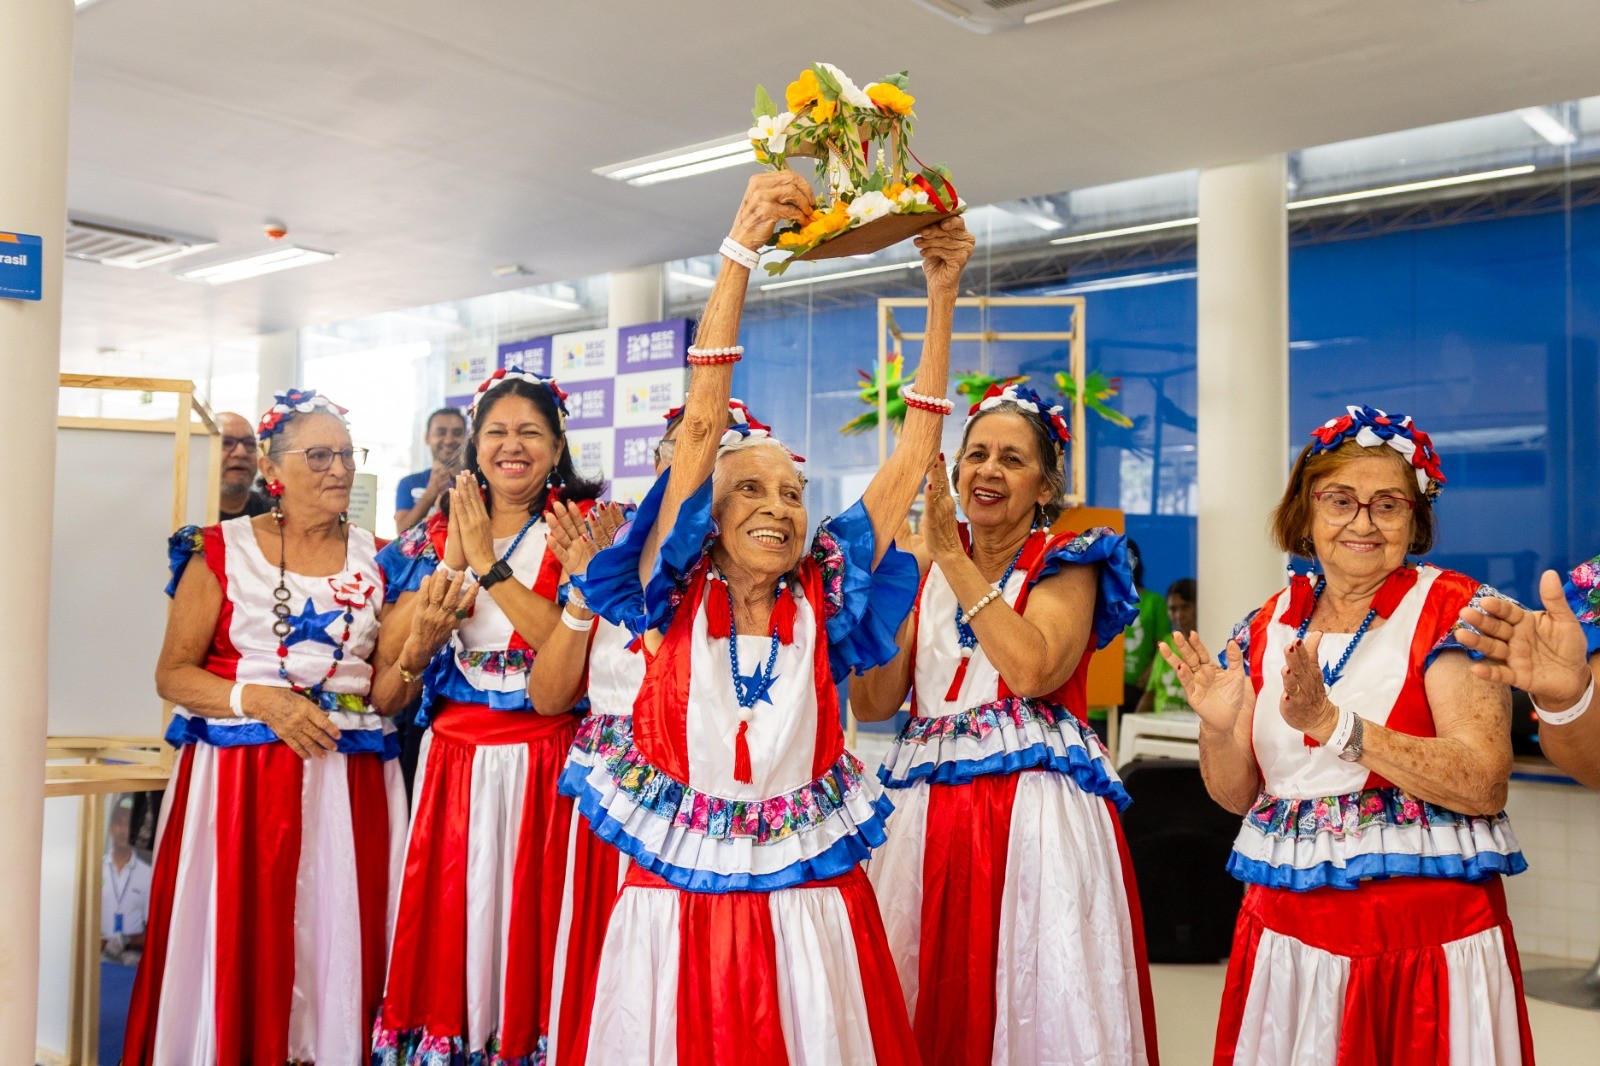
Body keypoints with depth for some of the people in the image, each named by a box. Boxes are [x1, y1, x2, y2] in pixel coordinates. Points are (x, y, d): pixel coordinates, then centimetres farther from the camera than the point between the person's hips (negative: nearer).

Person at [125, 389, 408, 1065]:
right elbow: (172, 674, 0)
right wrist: (256, 698, -16)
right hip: (239, 776, -2)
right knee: (237, 951, -1)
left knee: (339, 947, 2)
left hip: (350, 777, 2)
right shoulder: (220, 552, 2)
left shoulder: (375, 559, 10)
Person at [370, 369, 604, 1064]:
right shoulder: (436, 531, 9)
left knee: (529, 911, 2)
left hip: (544, 757, -3)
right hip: (453, 752, 3)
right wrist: (449, 564, -10)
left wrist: (487, 563, -16)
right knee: (448, 913, 6)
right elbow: (391, 652, 1)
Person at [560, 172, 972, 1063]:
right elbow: (703, 424, -10)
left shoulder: (825, 601, 1)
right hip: (679, 897, -1)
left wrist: (944, 297, -2)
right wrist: (741, 252, -15)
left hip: (810, 906, 1)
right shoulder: (679, 593, -3)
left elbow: (913, 457, 0)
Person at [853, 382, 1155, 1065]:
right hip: (927, 811, 4)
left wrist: (954, 559, -14)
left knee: (1043, 1008, -2)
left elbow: (1031, 669, -18)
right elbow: (871, 703, 3)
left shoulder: (1067, 563, 2)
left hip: (1038, 814, -3)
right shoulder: (924, 570, 13)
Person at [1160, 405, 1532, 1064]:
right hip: (1286, 933, 4)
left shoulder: (1452, 608, -8)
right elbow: (1237, 795, 7)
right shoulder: (1270, 626, 5)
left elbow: (1486, 785, -18)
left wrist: (1333, 725, -27)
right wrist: (1218, 728, -14)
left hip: (1427, 939, -4)